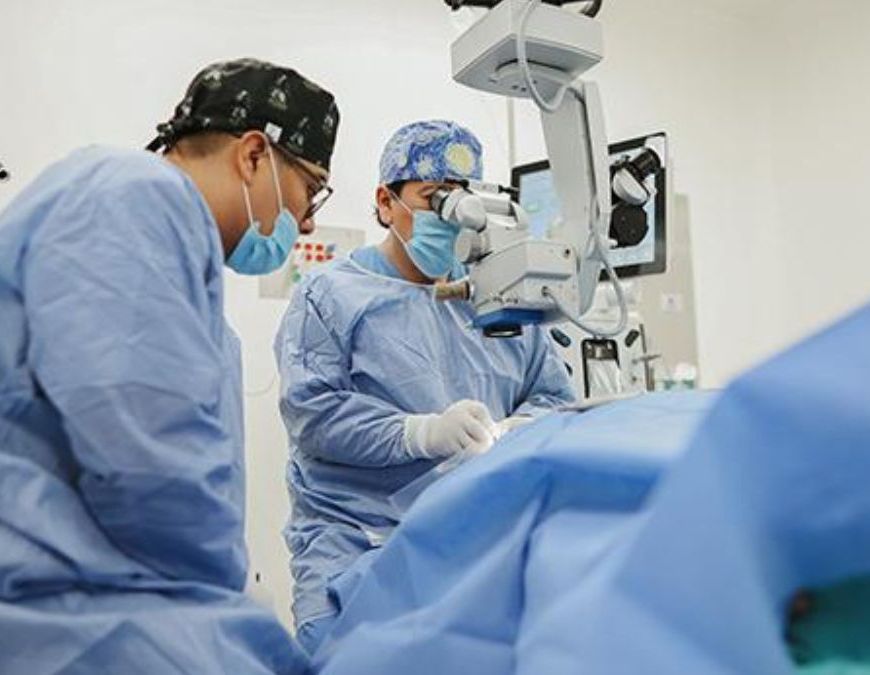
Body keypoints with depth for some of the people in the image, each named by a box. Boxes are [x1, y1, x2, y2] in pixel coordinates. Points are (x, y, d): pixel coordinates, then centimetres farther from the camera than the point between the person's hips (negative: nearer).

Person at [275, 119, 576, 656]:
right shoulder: (333, 295, 3)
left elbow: (555, 395, 14)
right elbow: (311, 412, -9)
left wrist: (518, 431, -9)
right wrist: (422, 432, -22)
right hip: (356, 542, -3)